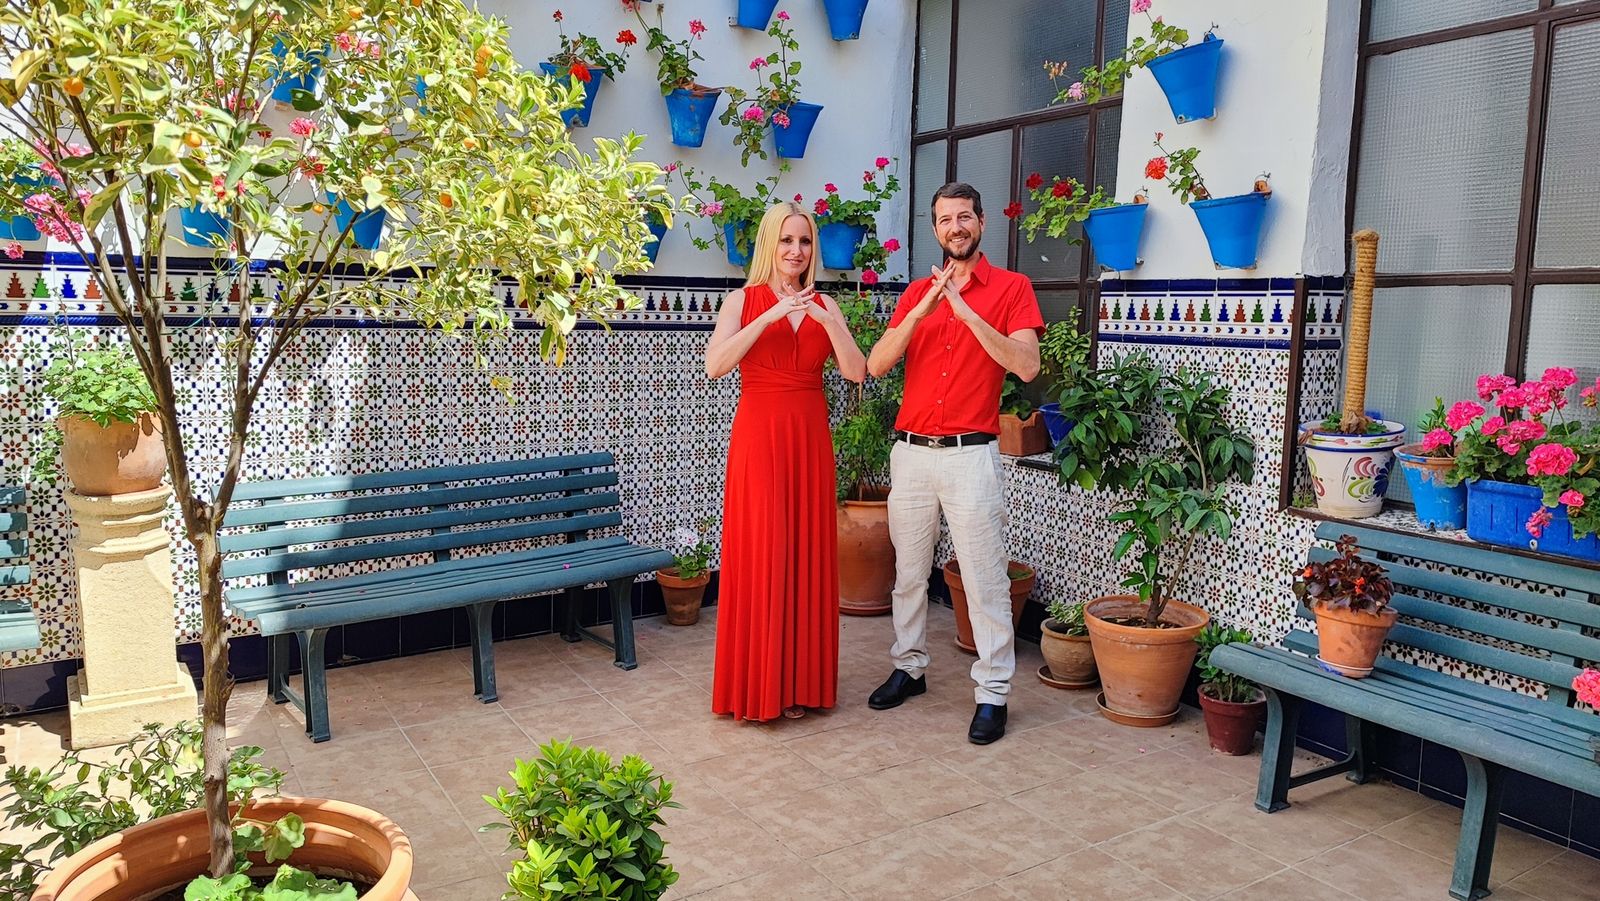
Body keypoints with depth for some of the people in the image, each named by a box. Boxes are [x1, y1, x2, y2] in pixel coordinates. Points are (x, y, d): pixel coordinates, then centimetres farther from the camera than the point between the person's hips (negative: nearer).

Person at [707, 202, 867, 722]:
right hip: (758, 437, -3)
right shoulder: (744, 300, 2)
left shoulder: (824, 306, 11)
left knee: (807, 556, 6)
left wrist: (827, 321, -15)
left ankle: (799, 682, 18)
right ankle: (755, 686, 9)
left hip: (810, 440, 3)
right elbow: (715, 365, -14)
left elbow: (856, 372, -2)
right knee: (758, 556, -3)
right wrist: (771, 316, -20)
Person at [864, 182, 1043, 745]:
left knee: (985, 579, -1)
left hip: (971, 455, -4)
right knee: (909, 571, 14)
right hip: (911, 451, 4)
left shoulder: (1011, 288, 0)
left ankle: (993, 692, 8)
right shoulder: (916, 292, 12)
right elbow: (877, 365, -1)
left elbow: (1027, 365, -14)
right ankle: (909, 667, 29)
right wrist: (924, 309, -13)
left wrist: (967, 312, -20)